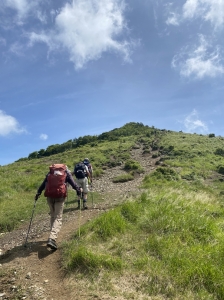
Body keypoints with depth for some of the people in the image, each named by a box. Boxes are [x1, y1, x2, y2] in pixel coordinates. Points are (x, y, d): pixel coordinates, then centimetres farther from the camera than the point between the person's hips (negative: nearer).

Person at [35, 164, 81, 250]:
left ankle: (53, 235, 28)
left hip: (49, 196, 4)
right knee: (58, 218, -4)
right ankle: (52, 239, -21)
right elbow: (72, 183, 6)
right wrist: (78, 190, 14)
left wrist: (38, 193, 25)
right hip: (60, 196, -3)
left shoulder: (50, 172, 23)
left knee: (53, 216, 21)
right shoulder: (66, 172, 15)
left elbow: (43, 183, 21)